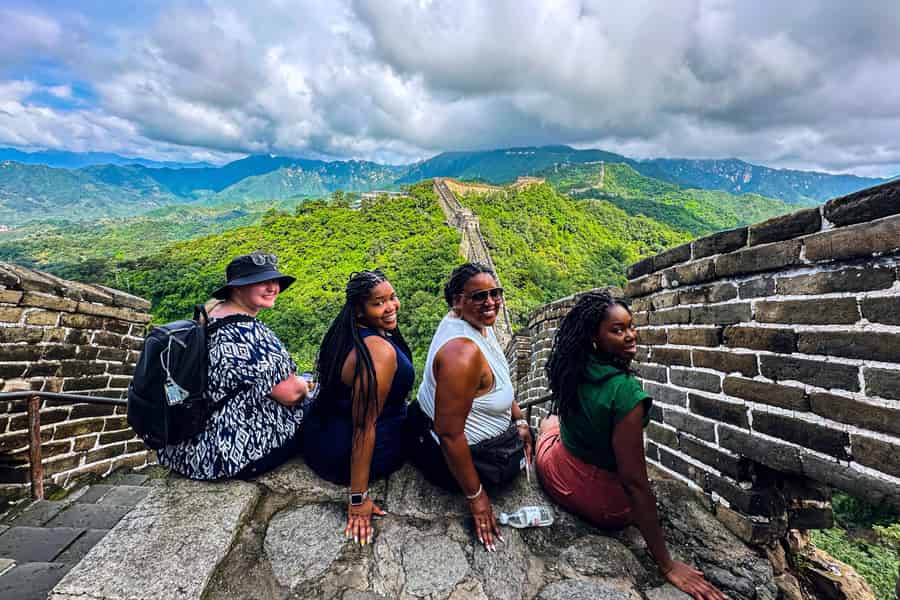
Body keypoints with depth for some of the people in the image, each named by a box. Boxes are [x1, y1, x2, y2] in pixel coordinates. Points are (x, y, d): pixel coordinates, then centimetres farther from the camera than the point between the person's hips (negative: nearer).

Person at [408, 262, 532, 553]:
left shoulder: (477, 322, -7)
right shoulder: (463, 352, -37)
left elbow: (499, 379, 10)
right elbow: (450, 434, -32)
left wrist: (519, 419, 9)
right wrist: (476, 497, -21)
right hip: (450, 453, -9)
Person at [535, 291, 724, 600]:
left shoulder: (572, 368, -14)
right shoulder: (626, 391, -32)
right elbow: (634, 482, -27)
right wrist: (667, 565, -19)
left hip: (554, 474, 4)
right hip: (602, 504, -4)